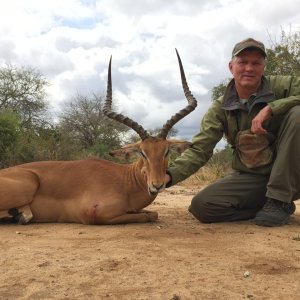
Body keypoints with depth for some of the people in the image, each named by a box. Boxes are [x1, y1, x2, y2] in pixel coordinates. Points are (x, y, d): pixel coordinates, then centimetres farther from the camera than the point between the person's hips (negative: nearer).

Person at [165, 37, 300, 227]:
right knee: (201, 205, -19)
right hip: (250, 178, 2)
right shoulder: (220, 108, -4)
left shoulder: (280, 87, -7)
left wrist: (271, 108, -28)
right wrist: (169, 175, -30)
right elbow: (200, 149, -12)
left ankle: (280, 201, -16)